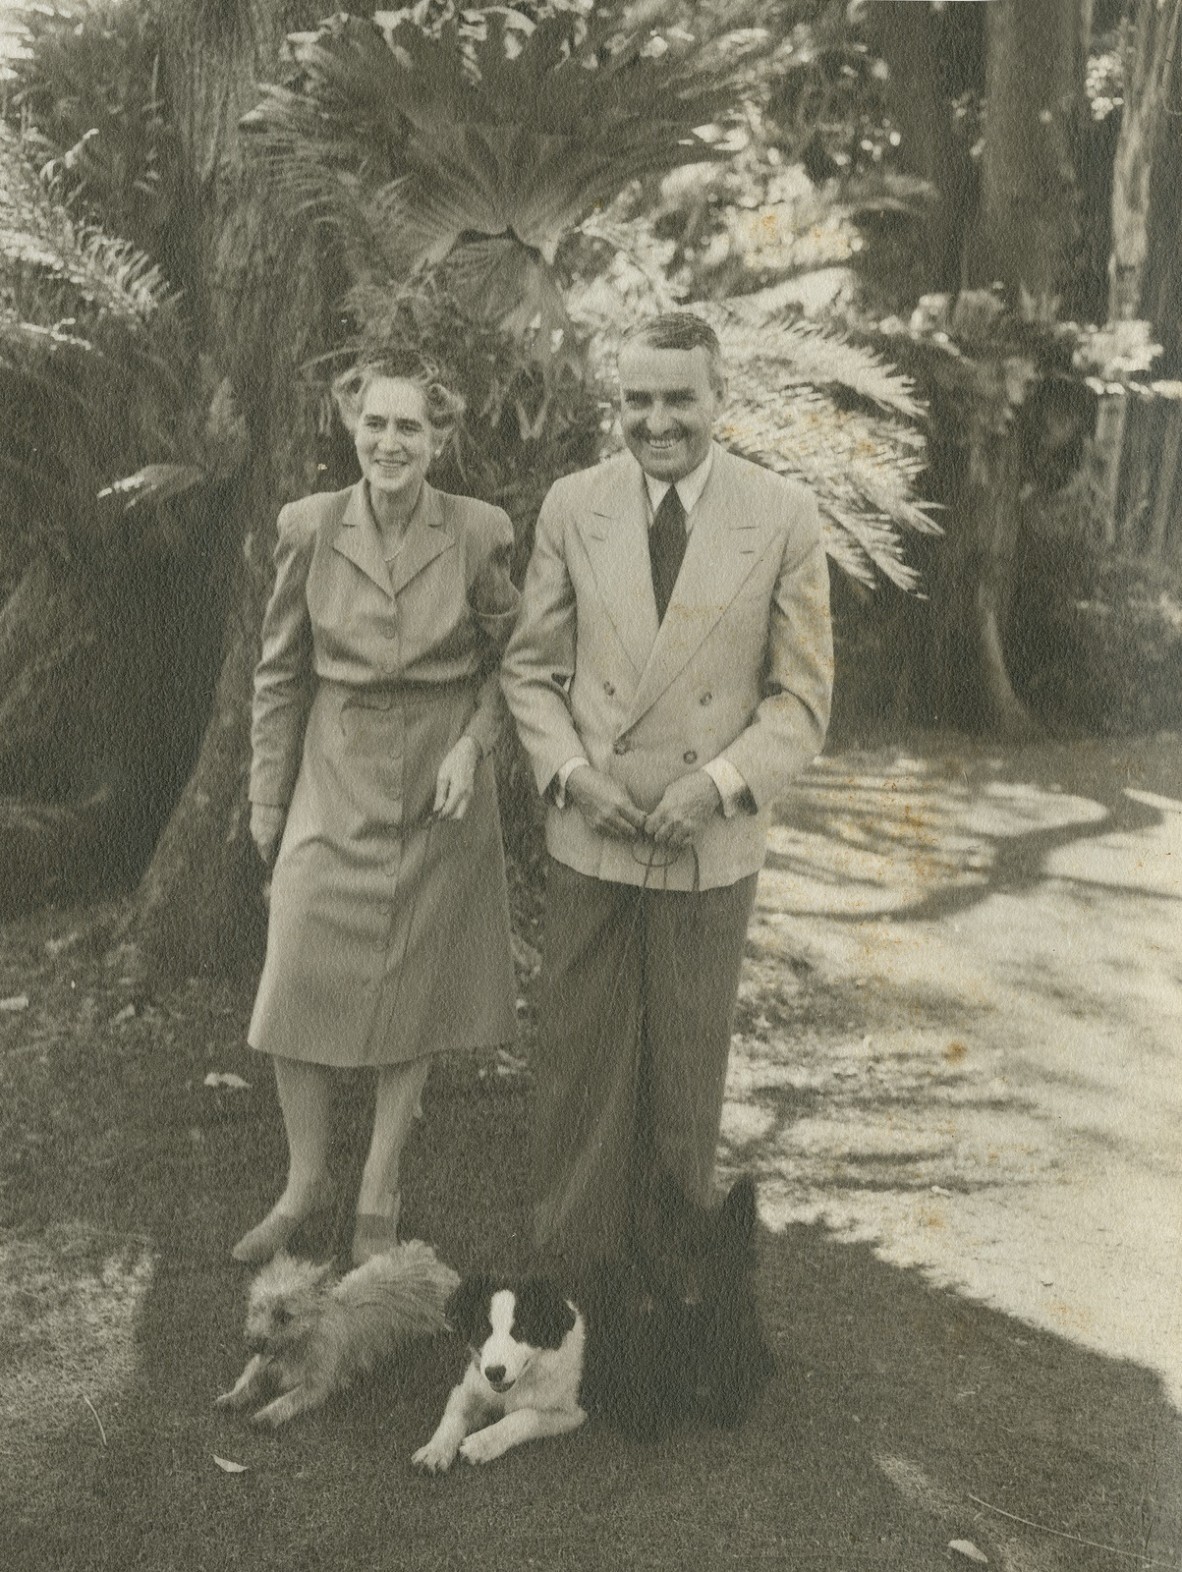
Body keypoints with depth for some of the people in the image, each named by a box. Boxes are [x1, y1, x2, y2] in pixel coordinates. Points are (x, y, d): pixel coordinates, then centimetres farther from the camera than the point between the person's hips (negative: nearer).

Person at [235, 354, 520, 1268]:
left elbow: (506, 658, 5)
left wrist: (474, 743, -11)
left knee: (415, 995, 9)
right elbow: (281, 673, 4)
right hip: (334, 787, 1)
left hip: (442, 791, -1)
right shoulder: (309, 528, -5)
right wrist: (268, 797, 5)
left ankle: (380, 1195, 26)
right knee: (294, 989, 2)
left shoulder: (480, 532, -8)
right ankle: (306, 1180, 25)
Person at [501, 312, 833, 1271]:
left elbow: (801, 701, -3)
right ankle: (574, 1265, 28)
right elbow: (529, 668, 6)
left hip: (711, 848, -1)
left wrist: (717, 785, -17)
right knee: (579, 1072, 9)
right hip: (588, 841, 1)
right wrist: (572, 775, -10)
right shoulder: (573, 507, 0)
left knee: (688, 1077, 13)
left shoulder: (785, 518, -6)